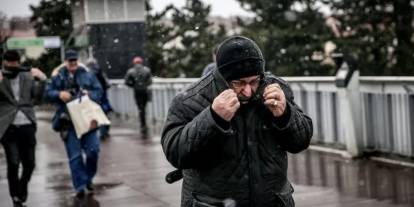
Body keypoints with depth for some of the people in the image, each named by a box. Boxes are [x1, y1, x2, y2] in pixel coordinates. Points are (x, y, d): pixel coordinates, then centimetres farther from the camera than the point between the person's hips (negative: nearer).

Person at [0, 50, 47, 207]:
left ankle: (22, 190, 35)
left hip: (27, 126, 3)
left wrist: (42, 80, -5)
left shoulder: (28, 76, 8)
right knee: (13, 163, -6)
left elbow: (37, 98, 8)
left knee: (29, 164, 7)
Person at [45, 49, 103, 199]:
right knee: (74, 155, -1)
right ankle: (80, 185, 6)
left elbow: (99, 91, 6)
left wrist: (90, 94, -13)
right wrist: (59, 94, -14)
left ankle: (89, 178, 22)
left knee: (93, 150, -2)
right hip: (68, 122, -1)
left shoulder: (88, 76, 8)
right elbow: (47, 93, 4)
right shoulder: (58, 78, 7)